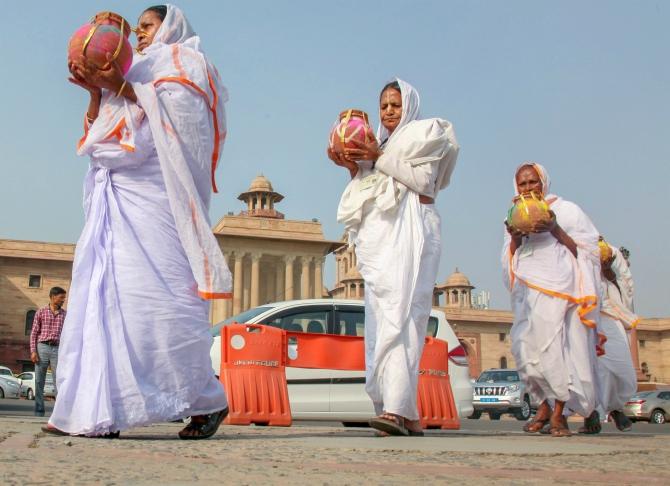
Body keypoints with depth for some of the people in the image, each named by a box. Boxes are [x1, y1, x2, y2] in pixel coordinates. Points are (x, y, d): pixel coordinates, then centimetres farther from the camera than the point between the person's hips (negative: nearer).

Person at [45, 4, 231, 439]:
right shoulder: (136, 70, 32)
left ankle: (208, 400, -9)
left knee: (157, 291, -16)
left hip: (153, 192, -8)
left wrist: (120, 87, -10)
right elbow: (100, 130, 24)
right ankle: (99, 412, -6)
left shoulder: (183, 62, 12)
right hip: (116, 194, 8)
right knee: (102, 294, -3)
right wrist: (96, 91, 9)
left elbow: (175, 115, -7)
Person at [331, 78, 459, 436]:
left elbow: (422, 180, -2)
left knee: (400, 315, -19)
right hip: (378, 233, 6)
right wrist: (354, 168, 7)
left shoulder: (428, 132, 14)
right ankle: (408, 416, -3)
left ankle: (397, 408, -29)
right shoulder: (381, 143, 29)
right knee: (381, 318, -3)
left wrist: (380, 157, -2)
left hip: (410, 230, -6)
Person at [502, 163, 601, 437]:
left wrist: (555, 230, -11)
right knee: (525, 348, -6)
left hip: (556, 288, -4)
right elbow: (508, 262, 17)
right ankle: (543, 405, 8)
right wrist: (515, 238, -3)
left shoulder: (566, 210, 11)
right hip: (526, 290, 4)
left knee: (553, 345, -15)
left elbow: (586, 250, 2)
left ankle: (559, 413, -8)